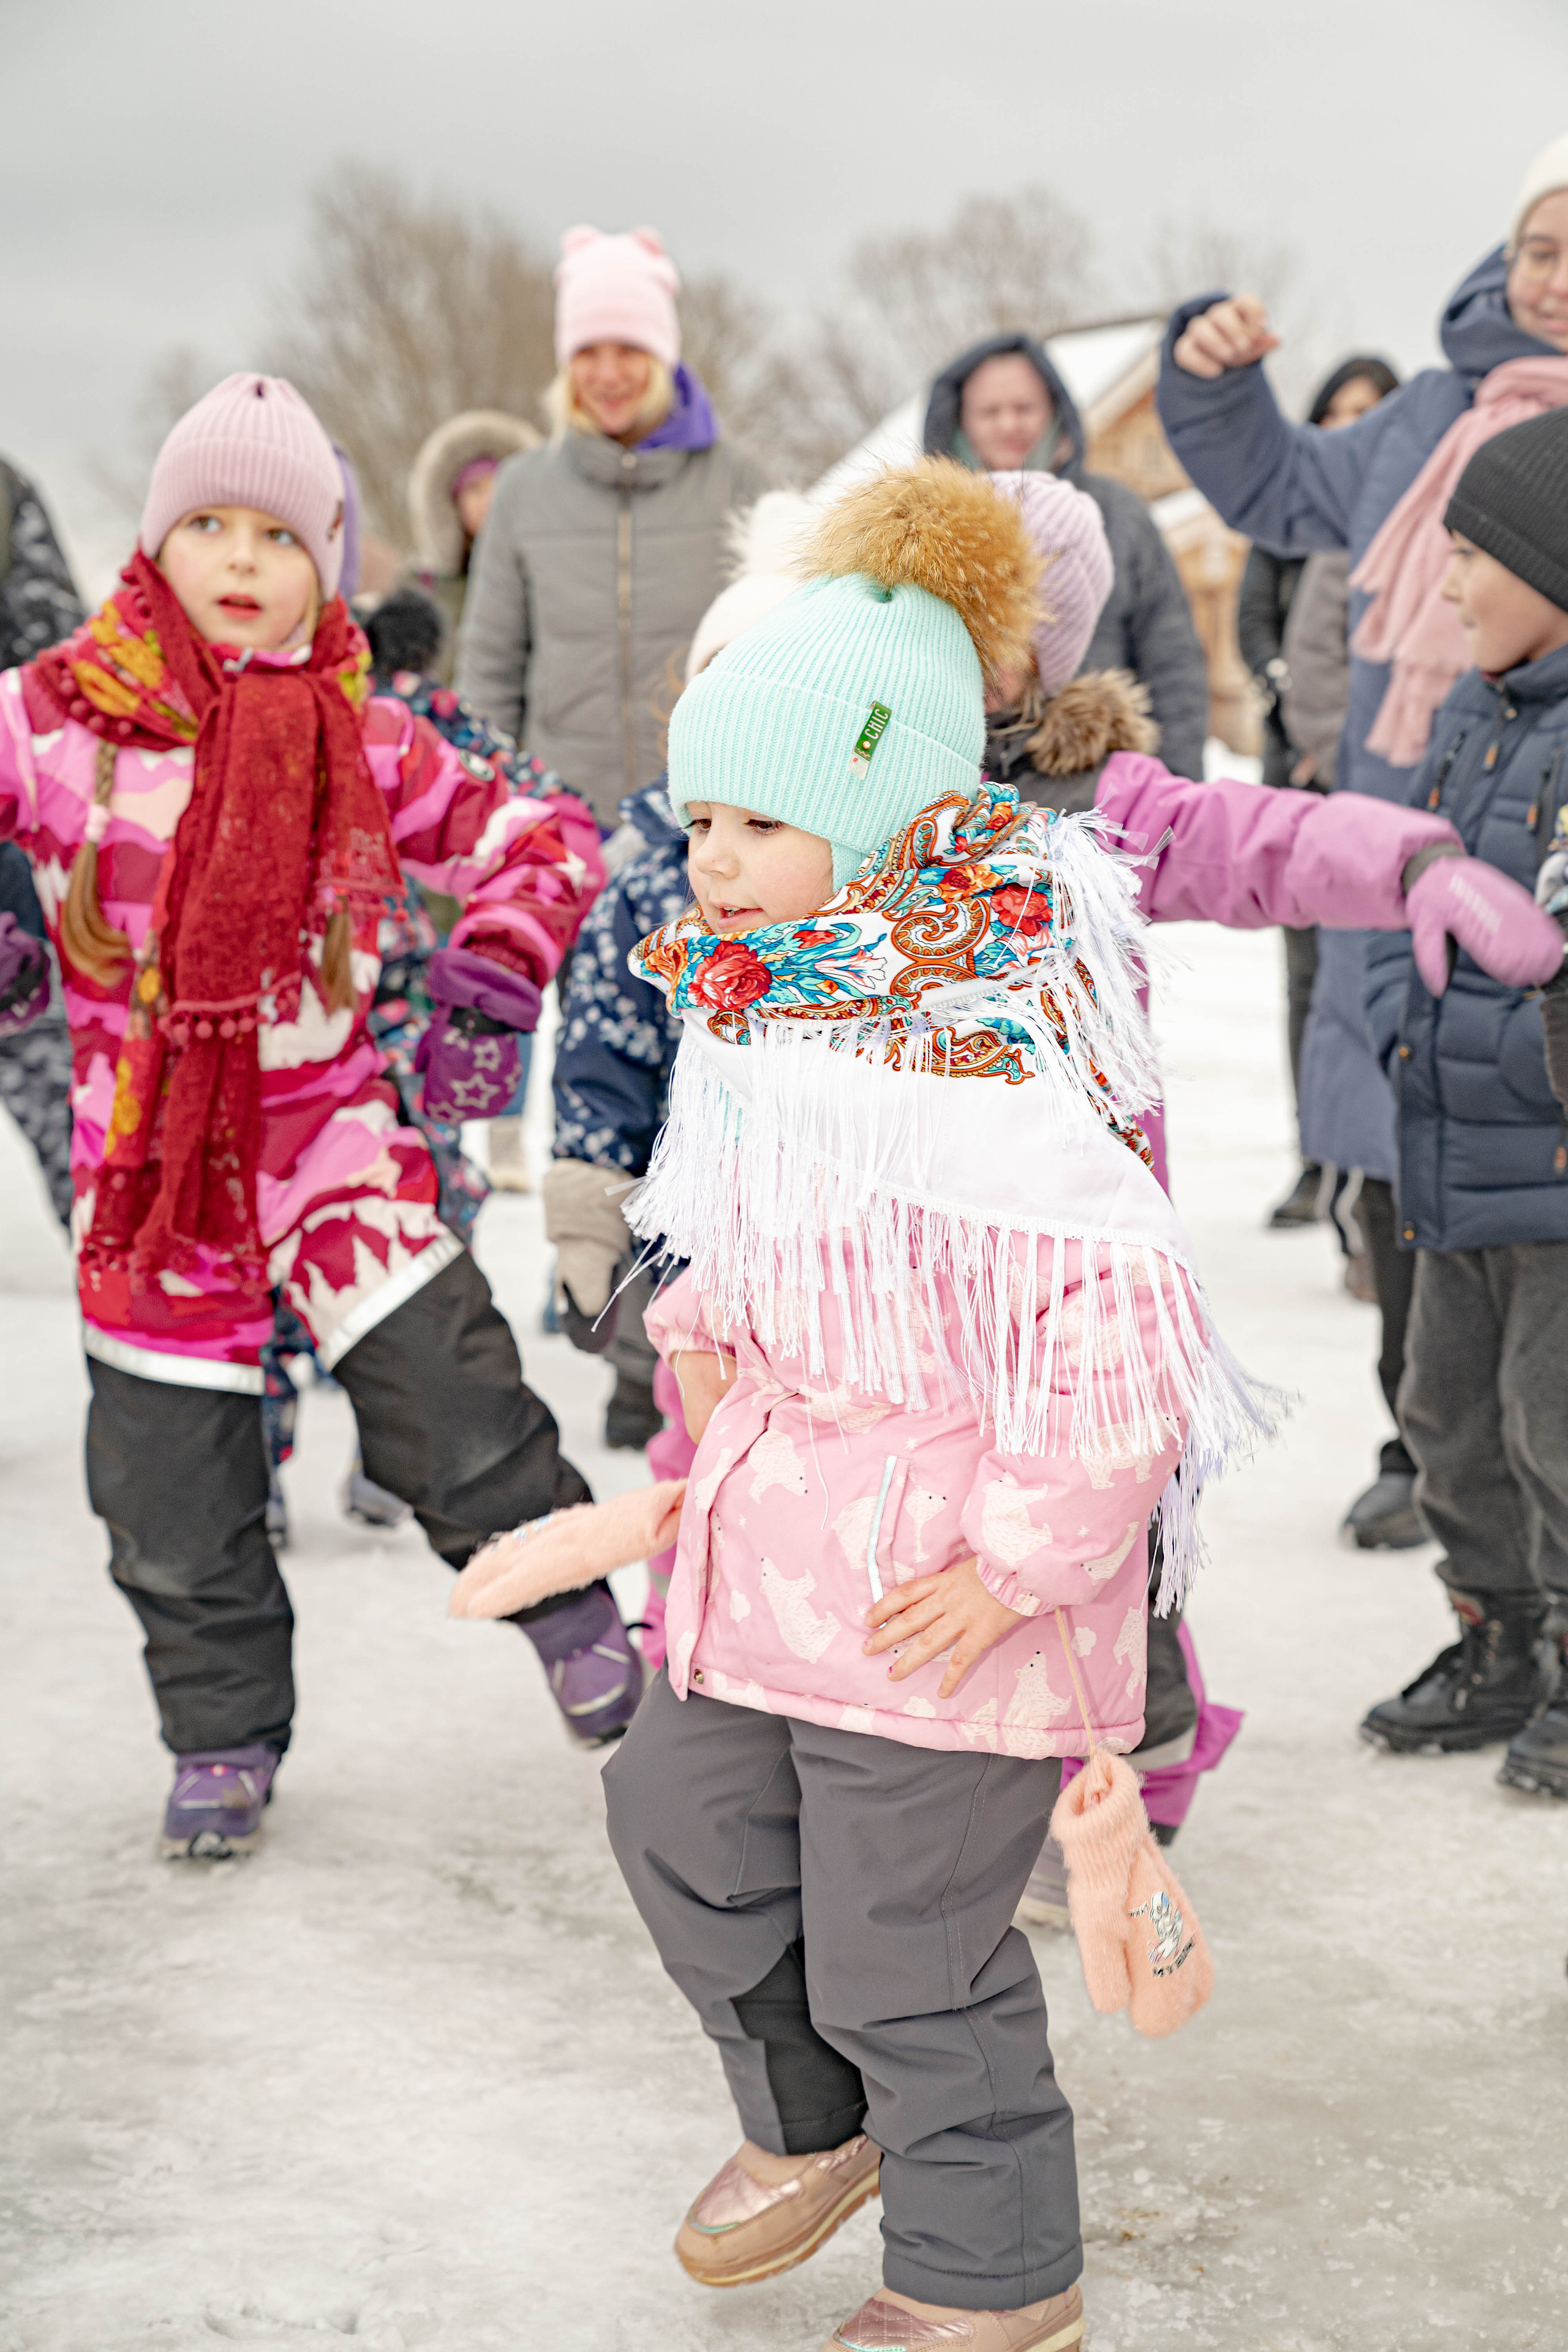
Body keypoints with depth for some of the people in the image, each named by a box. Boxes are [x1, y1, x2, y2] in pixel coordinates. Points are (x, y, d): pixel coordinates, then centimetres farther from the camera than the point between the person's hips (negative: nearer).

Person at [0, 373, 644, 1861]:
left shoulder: (367, 743, -1)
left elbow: (536, 839, 10)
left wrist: (494, 975, -3)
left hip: (326, 1115, 0)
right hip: (146, 1144, 0)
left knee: (436, 1374, -15)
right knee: (168, 1466, 7)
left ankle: (565, 1602, 10)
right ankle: (223, 1732, 29)